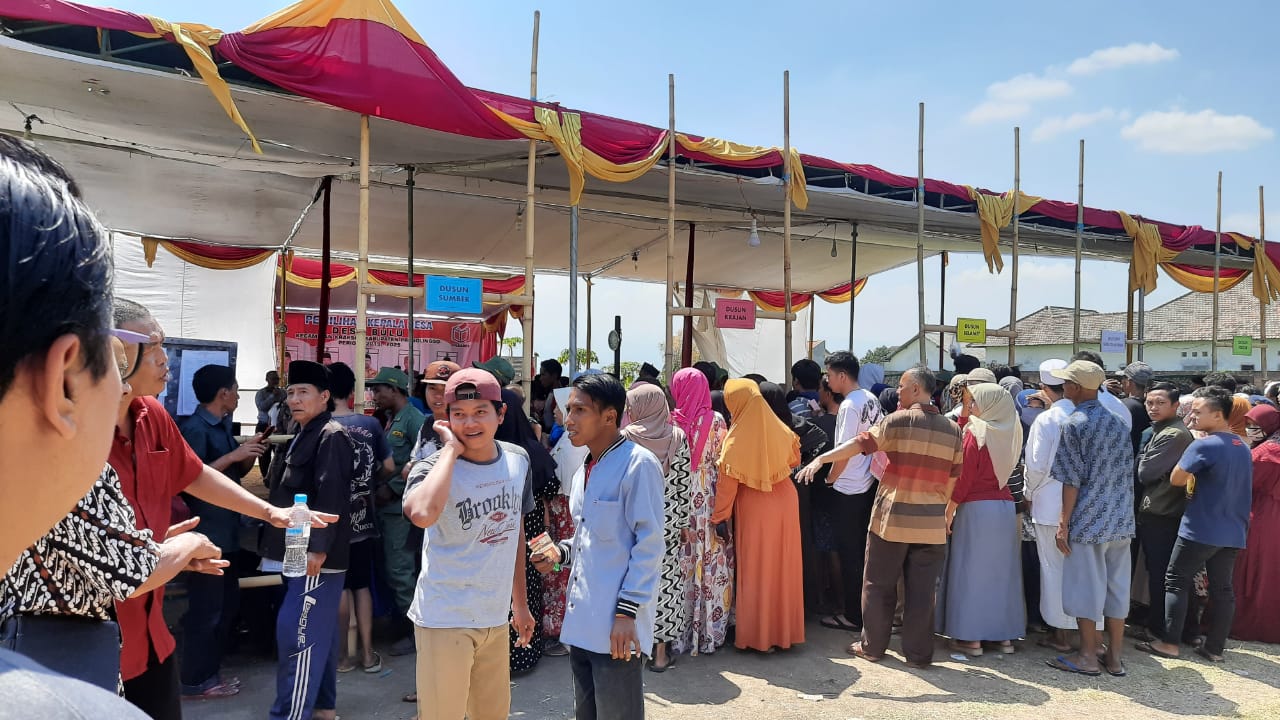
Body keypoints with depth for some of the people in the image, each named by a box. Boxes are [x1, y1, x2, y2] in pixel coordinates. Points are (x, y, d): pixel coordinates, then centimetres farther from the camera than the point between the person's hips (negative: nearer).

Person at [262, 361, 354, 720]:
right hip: (301, 552, 10)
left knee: (297, 633, -10)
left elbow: (330, 496, -22)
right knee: (318, 632, 15)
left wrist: (318, 549, -26)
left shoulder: (331, 436, -13)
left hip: (316, 554, -10)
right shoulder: (305, 435, 18)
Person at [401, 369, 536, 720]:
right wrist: (451, 448, -27)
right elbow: (422, 514, -39)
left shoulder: (518, 460, 2)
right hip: (445, 619, -5)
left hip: (496, 617, 5)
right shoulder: (436, 466, -15)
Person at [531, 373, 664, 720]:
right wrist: (561, 552, 5)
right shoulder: (585, 473, 14)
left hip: (616, 625, -8)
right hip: (581, 622, 8)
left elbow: (649, 545, -15)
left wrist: (627, 611, -18)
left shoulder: (638, 464, -13)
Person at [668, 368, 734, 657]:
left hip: (680, 503, 0)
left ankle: (683, 632, 16)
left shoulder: (672, 422, -6)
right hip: (710, 500, 1)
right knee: (712, 562, 9)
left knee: (682, 565, 7)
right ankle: (711, 630, 17)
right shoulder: (716, 420, -5)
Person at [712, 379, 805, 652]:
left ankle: (758, 635, 18)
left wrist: (718, 516, -5)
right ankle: (785, 628, 27)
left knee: (756, 570, 9)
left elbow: (727, 485, -14)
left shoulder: (737, 438, -17)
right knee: (783, 567, 15)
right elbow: (795, 460, 11)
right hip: (785, 500, 4)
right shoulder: (780, 430, -6)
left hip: (754, 509, -4)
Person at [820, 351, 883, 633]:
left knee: (850, 554, 2)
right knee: (864, 551, 16)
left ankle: (853, 615, 11)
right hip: (869, 485, 8)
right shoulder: (872, 399, 6)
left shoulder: (850, 406, -19)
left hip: (848, 490, -8)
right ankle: (867, 607, 27)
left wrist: (829, 479, -6)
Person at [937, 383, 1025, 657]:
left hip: (976, 508, -6)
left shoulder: (976, 431, -12)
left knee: (971, 570, 1)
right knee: (1001, 568, 13)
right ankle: (1005, 634, 19)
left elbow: (964, 478, -15)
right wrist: (964, 415, 10)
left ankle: (971, 637, 4)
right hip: (1005, 507, 6)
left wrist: (948, 511, -10)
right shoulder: (1008, 431, 6)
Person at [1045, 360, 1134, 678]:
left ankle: (1087, 656, 10)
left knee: (1086, 586, 2)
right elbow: (1127, 474, 14)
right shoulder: (1118, 422, 9)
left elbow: (1072, 480, -13)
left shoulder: (1074, 424, -11)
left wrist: (1064, 523, -8)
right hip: (1121, 520, 7)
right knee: (1116, 585, 11)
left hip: (1088, 520, -6)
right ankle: (1114, 656, 18)